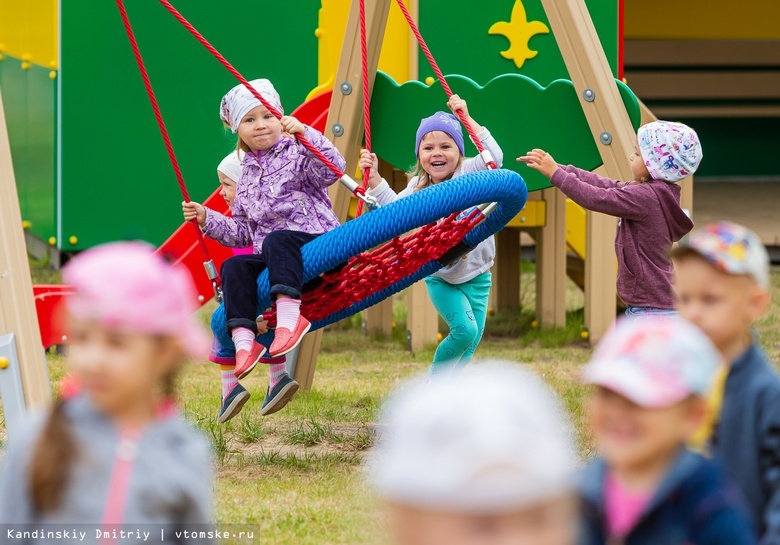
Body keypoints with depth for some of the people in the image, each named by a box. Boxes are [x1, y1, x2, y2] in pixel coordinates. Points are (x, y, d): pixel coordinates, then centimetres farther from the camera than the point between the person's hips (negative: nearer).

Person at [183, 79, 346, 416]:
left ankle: (289, 317, -52)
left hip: (315, 240, -6)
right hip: (269, 256, 6)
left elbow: (333, 168, -19)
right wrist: (207, 219, 11)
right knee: (234, 267, -19)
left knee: (277, 240, -36)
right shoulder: (248, 176, 22)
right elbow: (241, 232, 23)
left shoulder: (296, 154, 3)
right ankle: (244, 341, -31)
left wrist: (305, 134, -27)